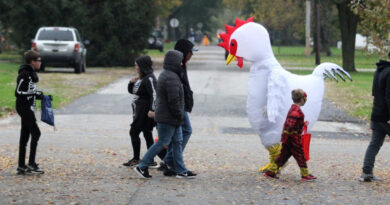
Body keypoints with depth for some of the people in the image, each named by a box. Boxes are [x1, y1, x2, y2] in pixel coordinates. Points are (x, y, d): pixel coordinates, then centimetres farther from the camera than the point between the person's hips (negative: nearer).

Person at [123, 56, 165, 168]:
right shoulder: (140, 78, 16)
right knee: (147, 134, 9)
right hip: (139, 111, 10)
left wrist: (152, 109, -31)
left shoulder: (149, 79, -14)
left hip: (145, 111, -10)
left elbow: (154, 94, -23)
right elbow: (131, 91, 24)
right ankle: (151, 161, 11)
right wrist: (131, 82, 3)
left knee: (134, 132, -6)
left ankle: (136, 159, 1)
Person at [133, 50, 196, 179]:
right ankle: (141, 166, 3)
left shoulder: (165, 75, 15)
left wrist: (179, 116, 21)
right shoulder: (171, 78, -21)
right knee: (162, 143, -4)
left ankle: (181, 171, 14)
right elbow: (174, 100, -24)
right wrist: (179, 115, -14)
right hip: (168, 118, -11)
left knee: (177, 142, 11)